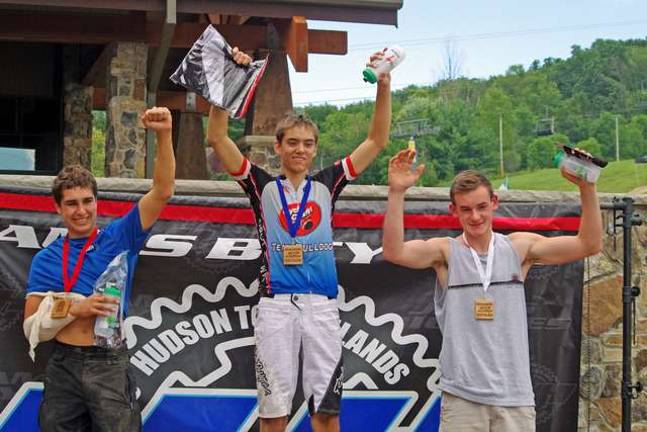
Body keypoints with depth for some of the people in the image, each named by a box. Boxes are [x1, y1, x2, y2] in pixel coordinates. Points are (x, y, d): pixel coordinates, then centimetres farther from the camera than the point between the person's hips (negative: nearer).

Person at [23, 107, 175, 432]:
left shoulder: (119, 238, 2)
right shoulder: (45, 260, 6)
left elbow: (162, 192, -8)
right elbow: (31, 326, 3)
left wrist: (163, 135, -21)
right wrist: (76, 309, -14)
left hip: (110, 364, -2)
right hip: (62, 366, 2)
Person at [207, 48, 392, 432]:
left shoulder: (327, 184, 14)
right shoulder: (262, 185, 10)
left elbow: (377, 141, 11)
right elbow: (218, 138, 0)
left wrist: (384, 87, -1)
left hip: (322, 304, 1)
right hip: (276, 303, -1)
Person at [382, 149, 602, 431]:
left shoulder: (519, 247, 7)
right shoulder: (445, 252, 2)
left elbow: (588, 245, 2)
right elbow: (394, 252, -15)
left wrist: (587, 189, -10)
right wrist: (397, 193, -25)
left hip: (515, 397, 2)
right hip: (461, 396, -2)